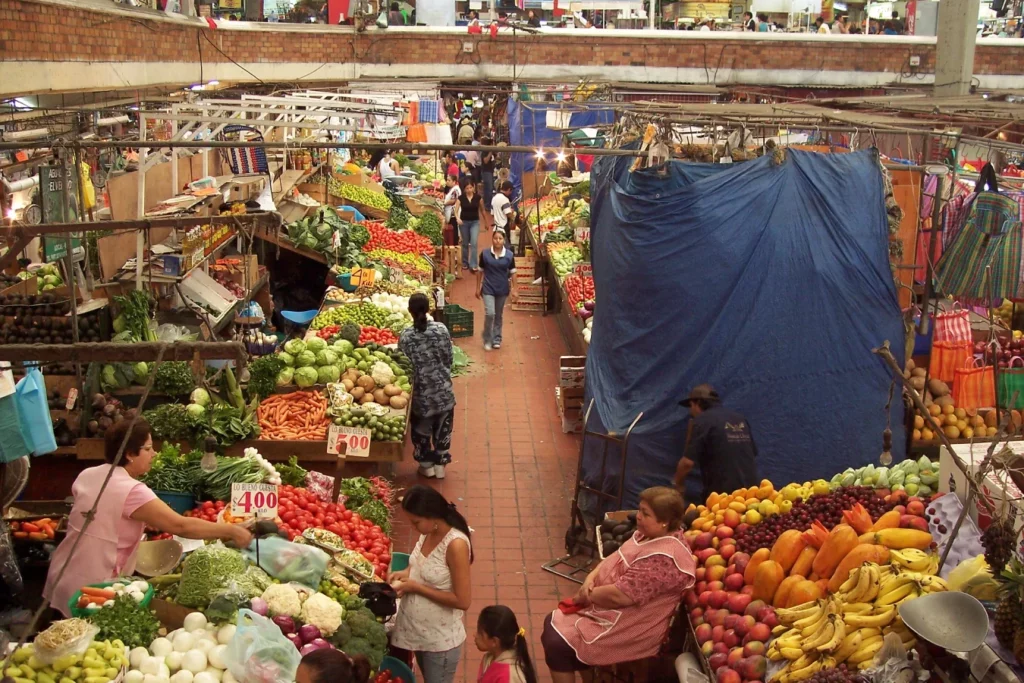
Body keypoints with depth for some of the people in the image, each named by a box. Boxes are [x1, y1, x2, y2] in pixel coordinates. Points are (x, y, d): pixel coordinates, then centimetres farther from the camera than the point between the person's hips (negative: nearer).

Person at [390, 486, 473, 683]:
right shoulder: (428, 533, -5)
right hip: (417, 629, 7)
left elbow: (463, 601, -26)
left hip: (440, 639, -7)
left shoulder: (456, 545, -28)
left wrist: (415, 587, -22)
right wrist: (406, 573, -6)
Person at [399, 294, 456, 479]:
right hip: (443, 388, 1)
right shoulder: (441, 329, -10)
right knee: (442, 427, 16)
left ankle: (427, 465, 27)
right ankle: (440, 464, 23)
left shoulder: (406, 336, -14)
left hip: (420, 391, -1)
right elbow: (448, 358, -2)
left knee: (421, 428, 17)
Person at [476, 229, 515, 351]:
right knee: (489, 314, -12)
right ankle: (487, 340, 3)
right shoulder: (485, 254, -6)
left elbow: (512, 273, 2)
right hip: (488, 288, -2)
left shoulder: (509, 255, -4)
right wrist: (478, 288, 4)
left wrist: (513, 289, -2)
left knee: (498, 315, 14)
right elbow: (480, 271, 2)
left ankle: (497, 339, 27)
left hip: (502, 289, 2)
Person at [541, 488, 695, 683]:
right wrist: (591, 578, -6)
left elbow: (619, 596, -30)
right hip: (612, 613, 10)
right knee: (553, 623, 12)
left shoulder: (663, 558, -29)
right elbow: (614, 559, 13)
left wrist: (586, 595, -13)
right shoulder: (648, 534, 2)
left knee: (556, 644, -14)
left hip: (628, 630, -10)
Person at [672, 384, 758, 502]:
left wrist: (678, 482, 3)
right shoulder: (740, 419, 13)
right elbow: (753, 454, 20)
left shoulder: (702, 421, -9)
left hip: (721, 492, -7)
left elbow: (688, 462, -15)